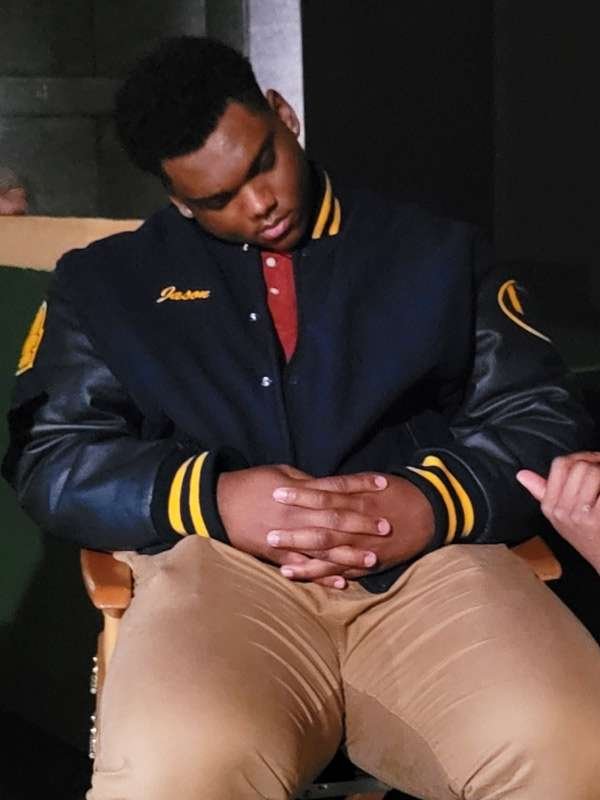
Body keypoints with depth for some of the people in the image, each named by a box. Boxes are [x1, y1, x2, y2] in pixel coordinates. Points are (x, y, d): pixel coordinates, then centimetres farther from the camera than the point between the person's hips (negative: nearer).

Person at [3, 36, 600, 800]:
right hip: (218, 567, -1)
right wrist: (212, 501, -10)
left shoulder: (438, 253, 19)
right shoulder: (108, 281, 18)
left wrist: (438, 503, -9)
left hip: (432, 560, 1)